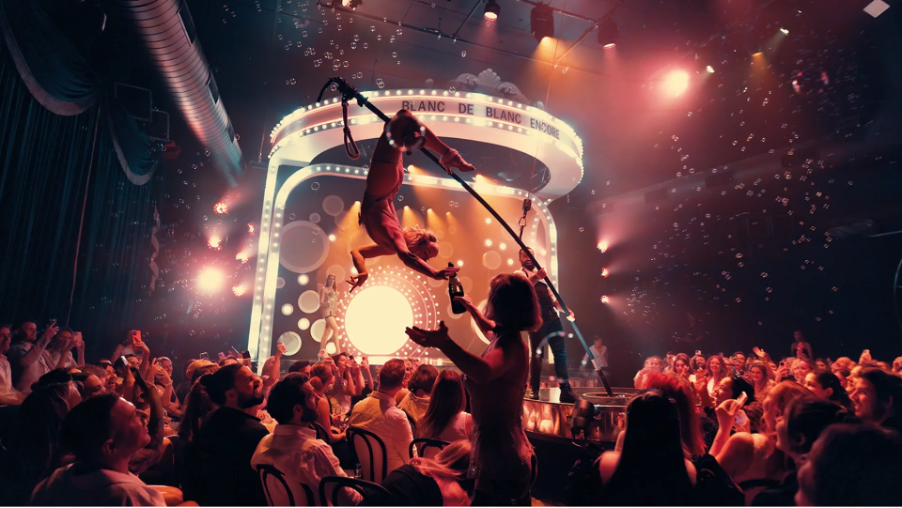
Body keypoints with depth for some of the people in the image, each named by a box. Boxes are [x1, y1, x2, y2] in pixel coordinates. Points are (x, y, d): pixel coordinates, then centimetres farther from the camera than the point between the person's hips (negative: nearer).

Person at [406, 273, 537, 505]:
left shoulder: (509, 345, -24)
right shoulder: (509, 338, 7)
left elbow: (484, 372, -48)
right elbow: (490, 330, 33)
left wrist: (444, 344, -59)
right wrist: (470, 307, 43)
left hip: (501, 462, -10)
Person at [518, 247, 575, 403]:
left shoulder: (541, 275, 27)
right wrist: (536, 277, -38)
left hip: (552, 316, 6)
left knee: (561, 352, 0)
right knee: (537, 354, -7)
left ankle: (566, 391, 3)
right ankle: (534, 390, 4)